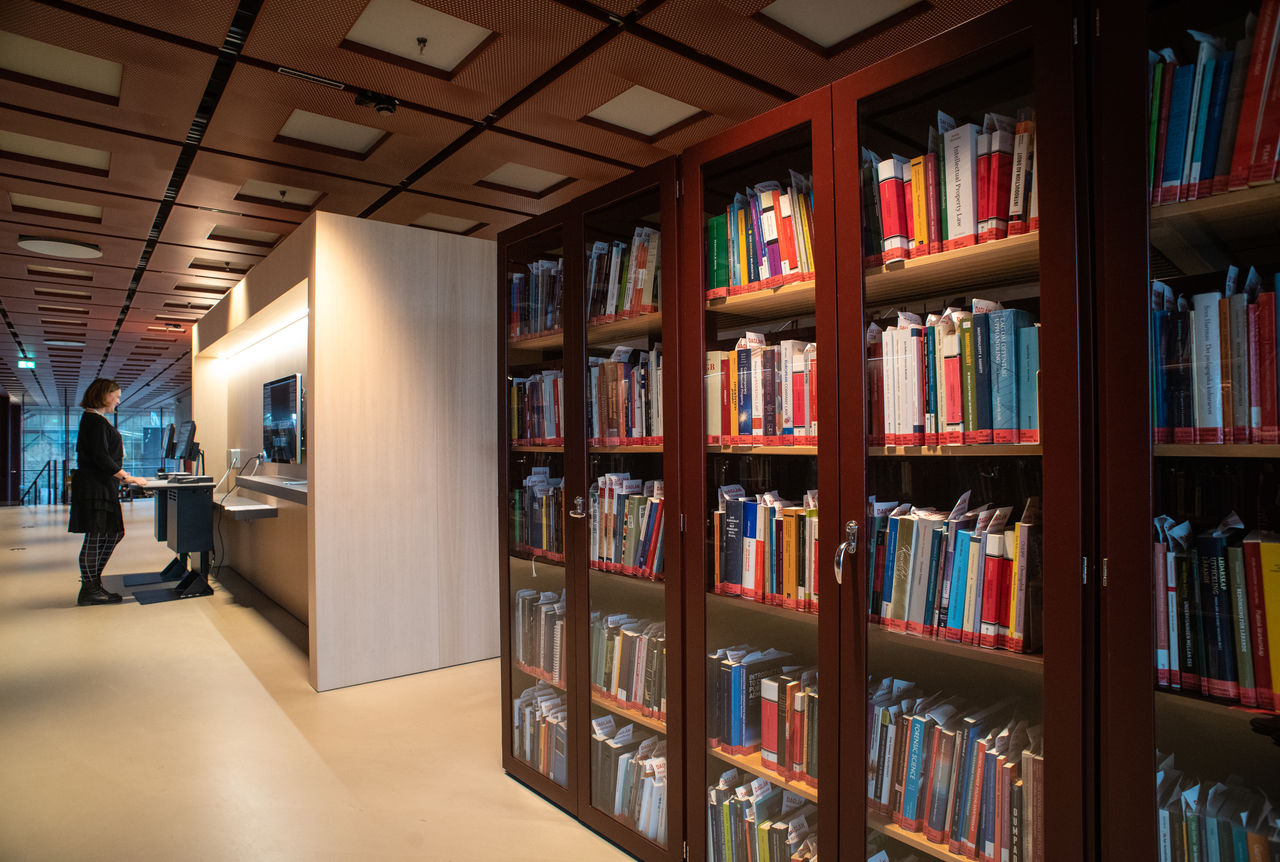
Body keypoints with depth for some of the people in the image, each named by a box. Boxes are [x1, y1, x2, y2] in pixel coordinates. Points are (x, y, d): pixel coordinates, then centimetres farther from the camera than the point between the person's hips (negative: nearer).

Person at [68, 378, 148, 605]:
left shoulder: (98, 420, 18)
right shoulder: (95, 420, -13)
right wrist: (127, 478, -19)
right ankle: (89, 590, 3)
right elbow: (100, 457, -21)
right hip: (94, 488, -10)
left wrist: (122, 477, 18)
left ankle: (93, 580, 20)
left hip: (104, 487, 10)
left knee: (113, 534, 13)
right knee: (95, 537, -4)